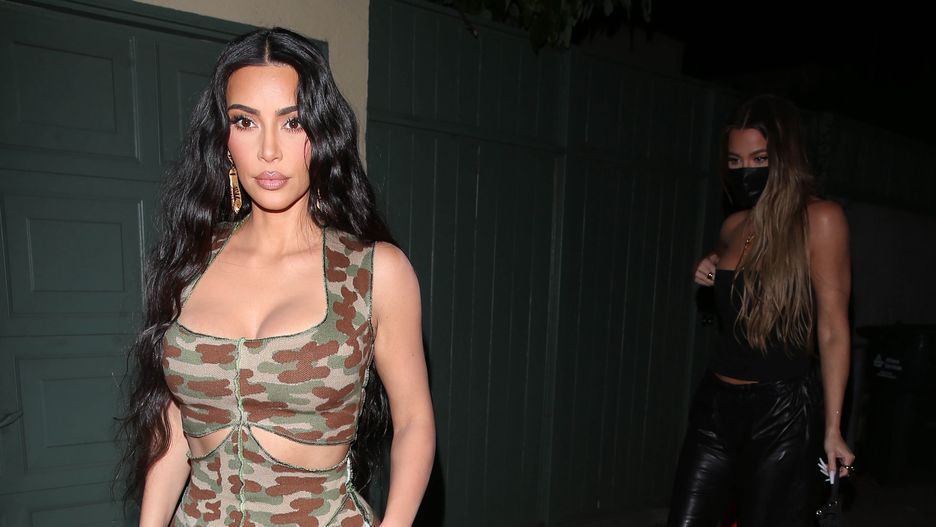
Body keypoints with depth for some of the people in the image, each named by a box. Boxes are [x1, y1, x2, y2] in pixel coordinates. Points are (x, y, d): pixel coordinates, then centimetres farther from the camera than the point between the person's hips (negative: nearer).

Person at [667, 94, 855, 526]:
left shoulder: (820, 219, -9)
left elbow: (832, 328, -11)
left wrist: (833, 427, -10)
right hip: (716, 403, 5)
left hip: (782, 412, -5)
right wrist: (712, 275, 3)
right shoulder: (734, 225, 7)